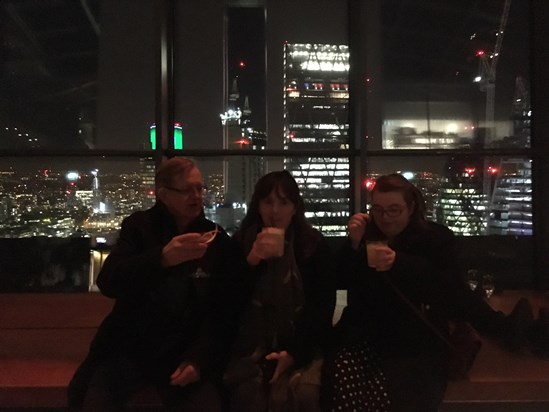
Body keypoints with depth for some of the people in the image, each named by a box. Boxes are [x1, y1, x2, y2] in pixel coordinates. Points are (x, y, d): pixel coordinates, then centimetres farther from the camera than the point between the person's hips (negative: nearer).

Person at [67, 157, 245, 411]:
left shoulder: (218, 241, 1)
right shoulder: (139, 226, 1)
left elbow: (224, 311, 0)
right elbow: (107, 282, -14)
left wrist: (199, 358, -15)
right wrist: (162, 258, -30)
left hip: (182, 355, 0)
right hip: (127, 351, 1)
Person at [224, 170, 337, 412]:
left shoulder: (314, 244, 1)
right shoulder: (241, 242, 4)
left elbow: (324, 304, -1)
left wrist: (295, 353, -10)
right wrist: (251, 260, -20)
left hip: (302, 347, 0)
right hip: (251, 346, 1)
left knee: (303, 392, -25)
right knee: (247, 392, -24)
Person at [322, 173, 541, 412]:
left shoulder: (436, 238, 7)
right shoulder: (366, 236, 13)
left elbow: (450, 289, -11)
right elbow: (342, 282, 2)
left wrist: (399, 263, -22)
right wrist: (354, 244, -12)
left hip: (415, 343, -1)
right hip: (365, 335, 2)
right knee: (343, 381, -22)